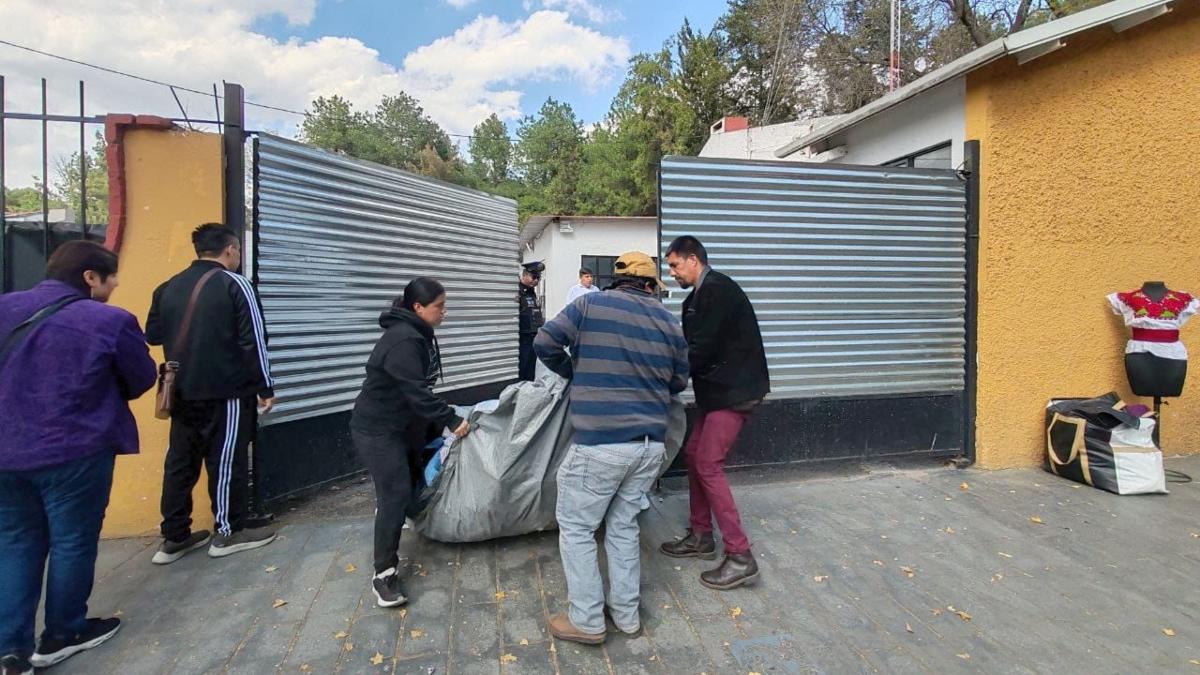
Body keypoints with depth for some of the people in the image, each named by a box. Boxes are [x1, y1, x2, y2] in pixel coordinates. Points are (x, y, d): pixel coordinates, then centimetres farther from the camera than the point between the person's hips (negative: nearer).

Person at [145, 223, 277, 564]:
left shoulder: (169, 287, 8)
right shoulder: (235, 284, -10)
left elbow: (153, 334, 17)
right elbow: (254, 340, -13)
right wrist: (265, 387, -8)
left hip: (182, 392, 6)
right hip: (226, 391, -6)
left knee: (180, 461, 12)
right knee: (227, 461, 3)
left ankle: (174, 537, 19)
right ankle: (229, 532, 12)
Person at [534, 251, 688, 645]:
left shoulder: (591, 305, -4)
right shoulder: (670, 323, 8)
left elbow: (545, 343, -1)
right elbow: (678, 383, 16)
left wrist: (576, 374, 15)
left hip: (600, 443, -5)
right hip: (651, 444, 5)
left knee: (576, 527, 12)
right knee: (623, 526, 20)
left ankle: (587, 621, 20)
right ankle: (626, 615, 31)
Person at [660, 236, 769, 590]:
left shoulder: (717, 290, -16)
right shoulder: (699, 296, 15)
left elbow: (702, 349, -21)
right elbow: (693, 346, 15)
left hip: (734, 390, -10)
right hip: (718, 388, 10)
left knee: (708, 465, -9)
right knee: (694, 455, 13)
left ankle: (740, 557, -2)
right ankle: (701, 536, 26)